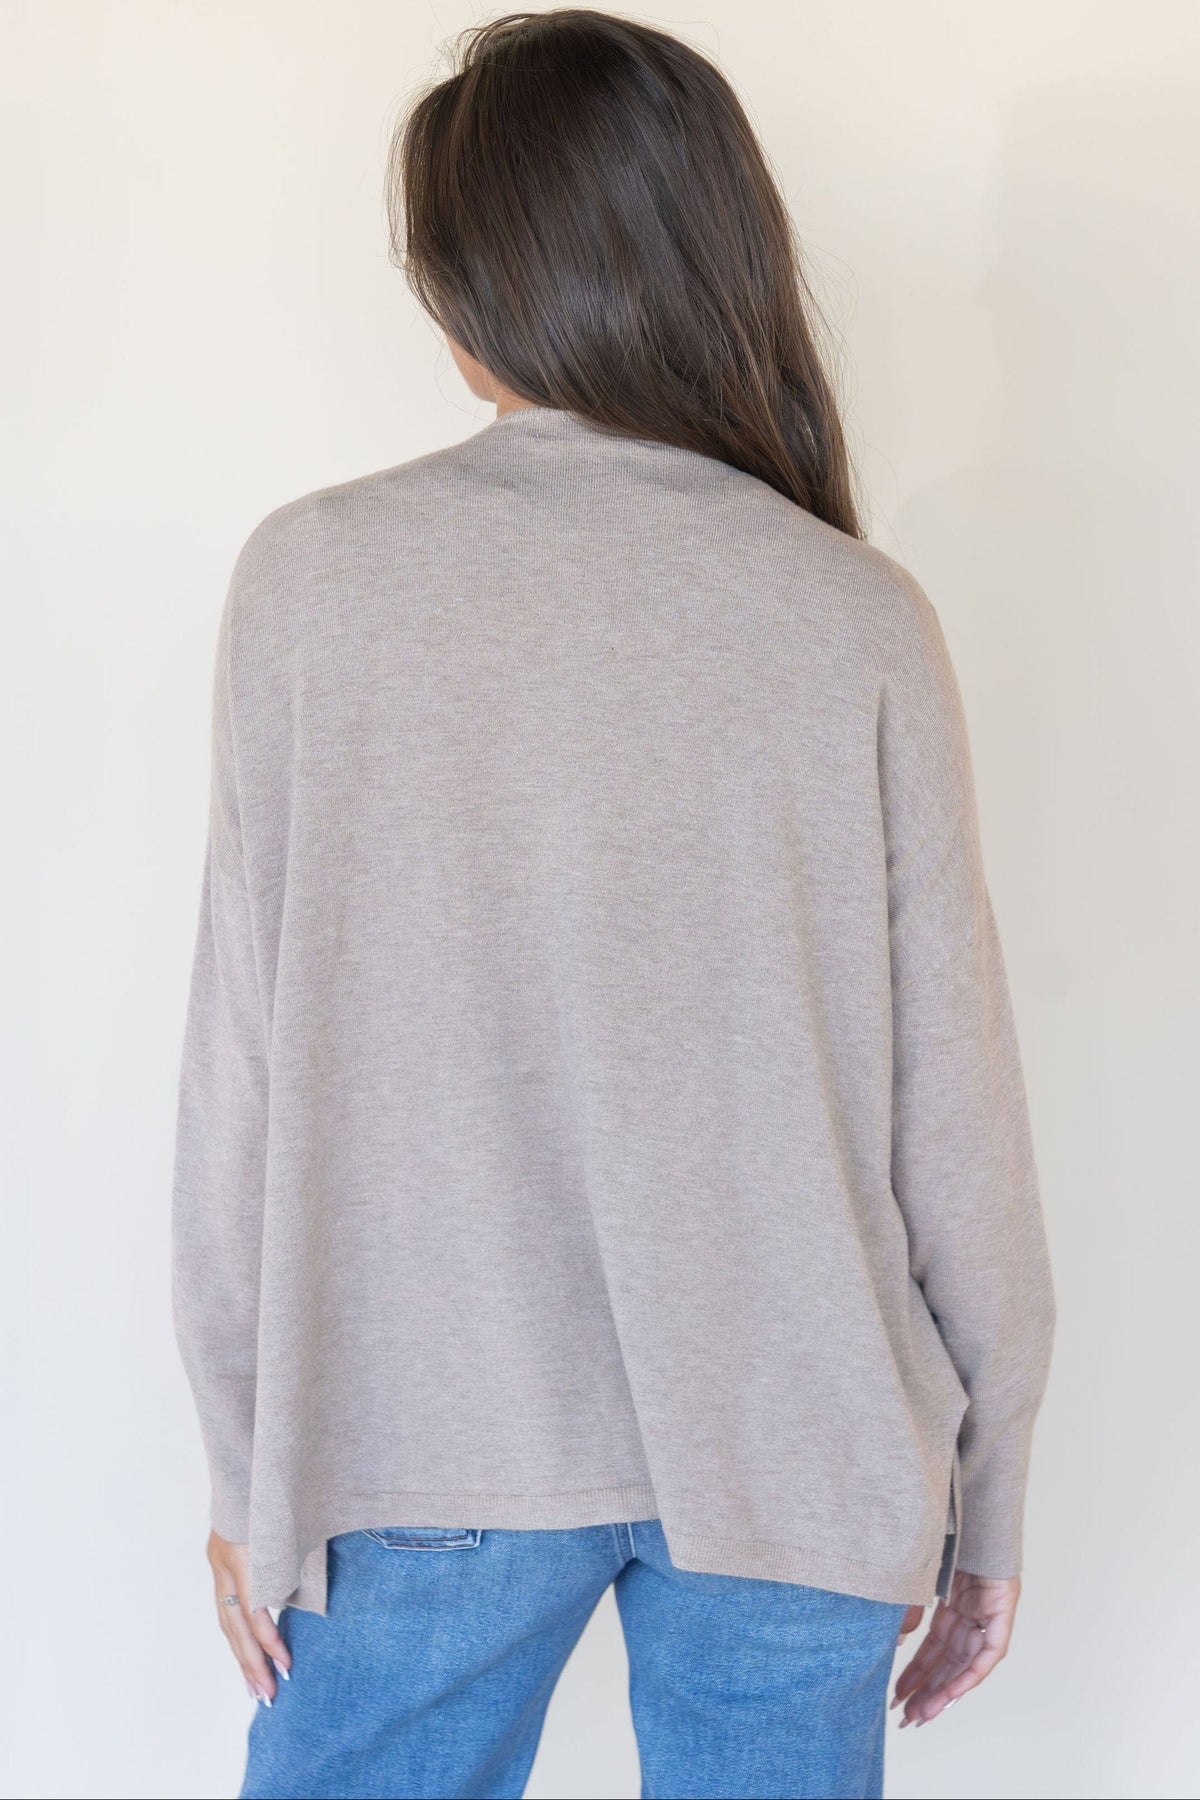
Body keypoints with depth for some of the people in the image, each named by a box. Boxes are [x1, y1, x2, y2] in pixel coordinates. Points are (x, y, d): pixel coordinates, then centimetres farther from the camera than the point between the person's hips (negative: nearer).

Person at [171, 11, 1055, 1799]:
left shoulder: (313, 579, -9)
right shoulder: (863, 623, -8)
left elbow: (247, 1071, -6)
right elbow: (954, 1108, -5)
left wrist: (249, 1456, 6)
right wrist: (989, 1486, 8)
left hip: (423, 1443, 0)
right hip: (795, 1453, 1)